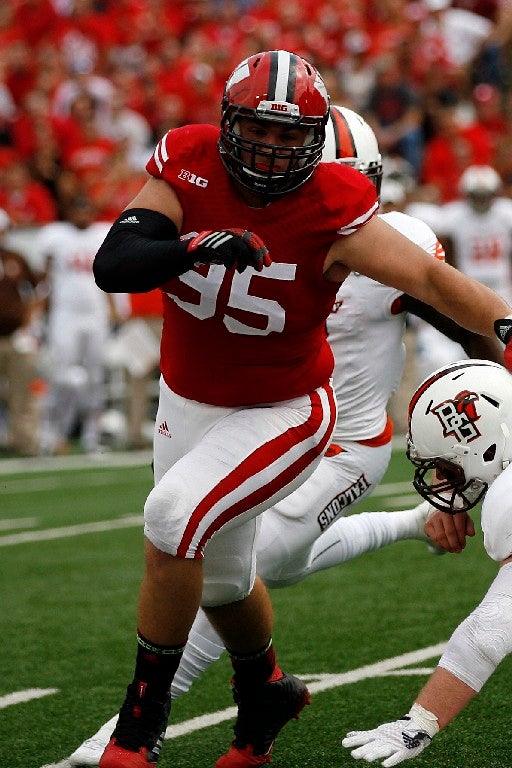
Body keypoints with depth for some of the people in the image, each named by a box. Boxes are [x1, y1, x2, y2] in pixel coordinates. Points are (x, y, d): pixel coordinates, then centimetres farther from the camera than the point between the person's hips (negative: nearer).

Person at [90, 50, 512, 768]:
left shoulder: (332, 209, -23)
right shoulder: (186, 165, -16)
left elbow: (431, 277, -25)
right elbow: (112, 266, -26)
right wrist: (196, 246, -44)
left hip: (281, 412, -5)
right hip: (188, 403, 5)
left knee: (172, 518, -27)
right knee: (221, 576, 21)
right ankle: (266, 694, 52)